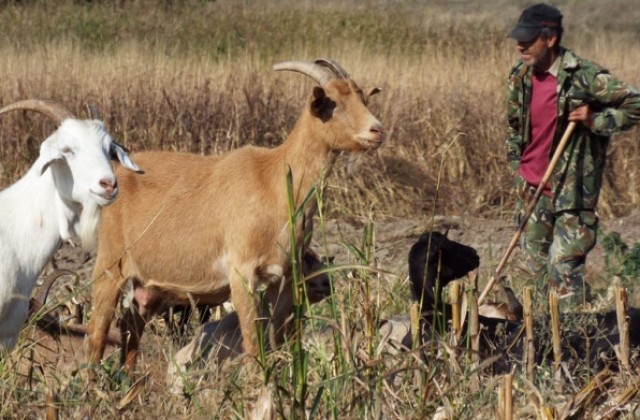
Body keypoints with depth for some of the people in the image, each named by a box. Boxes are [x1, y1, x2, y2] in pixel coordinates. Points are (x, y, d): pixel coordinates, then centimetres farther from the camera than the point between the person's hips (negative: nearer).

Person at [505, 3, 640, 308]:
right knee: (537, 262, 13)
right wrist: (516, 169, 13)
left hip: (571, 189, -7)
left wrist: (595, 121, -22)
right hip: (531, 190, 7)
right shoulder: (520, 77, 4)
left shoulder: (584, 76, -16)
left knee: (563, 266, -10)